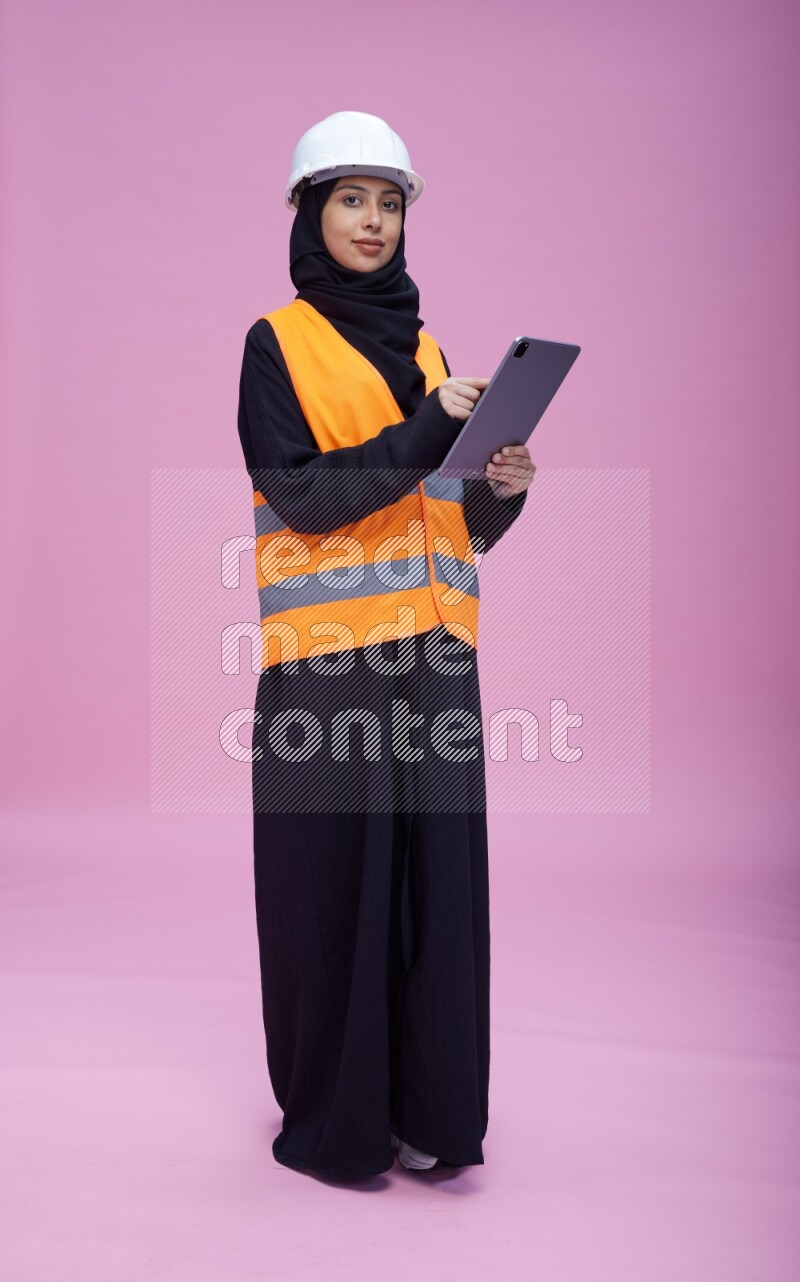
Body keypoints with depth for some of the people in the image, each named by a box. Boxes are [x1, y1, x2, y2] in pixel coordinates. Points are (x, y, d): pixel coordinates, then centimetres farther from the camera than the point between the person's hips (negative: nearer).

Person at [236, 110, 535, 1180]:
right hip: (326, 656, -5)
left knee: (436, 871, 5)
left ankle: (428, 1108, 18)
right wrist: (424, 437, -19)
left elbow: (466, 527, 15)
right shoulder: (276, 343, 2)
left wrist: (504, 488, -7)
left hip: (430, 650, 5)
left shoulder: (424, 348, 17)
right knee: (332, 877, 1)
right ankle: (330, 1118, 16)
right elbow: (296, 495, -11)